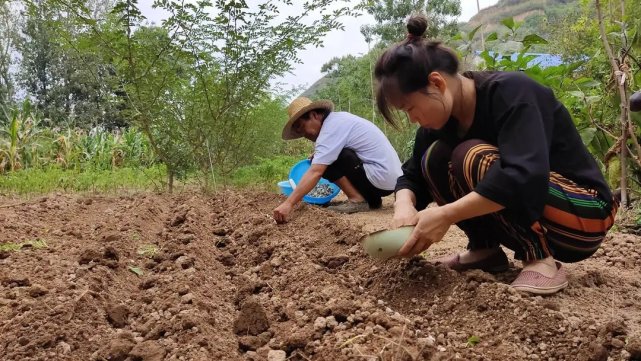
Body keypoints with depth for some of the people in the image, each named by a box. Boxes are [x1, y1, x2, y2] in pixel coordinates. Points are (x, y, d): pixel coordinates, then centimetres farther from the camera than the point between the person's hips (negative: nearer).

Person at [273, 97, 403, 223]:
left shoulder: (331, 127, -13)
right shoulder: (339, 117, 15)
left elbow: (315, 172, -23)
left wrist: (289, 203, -26)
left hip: (381, 176, -10)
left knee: (324, 163, -12)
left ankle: (357, 200, -8)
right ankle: (372, 198, 13)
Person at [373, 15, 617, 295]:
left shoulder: (509, 91, -24)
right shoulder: (445, 115, -2)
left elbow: (526, 175, -38)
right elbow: (413, 174, 2)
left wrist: (445, 215, -38)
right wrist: (405, 205, -21)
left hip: (584, 214, -7)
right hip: (530, 219, 7)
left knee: (473, 158, -29)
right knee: (435, 159, -8)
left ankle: (541, 261, -19)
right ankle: (485, 250, 0)